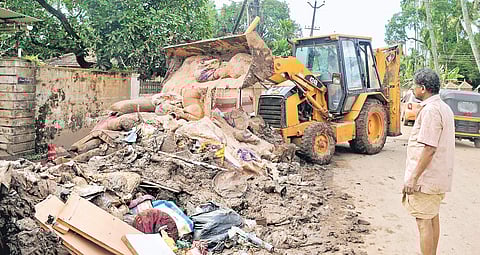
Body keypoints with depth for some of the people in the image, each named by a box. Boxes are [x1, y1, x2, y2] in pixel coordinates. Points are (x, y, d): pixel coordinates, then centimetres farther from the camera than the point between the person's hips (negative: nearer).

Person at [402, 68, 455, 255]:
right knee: (433, 218, 19)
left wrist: (413, 178, -21)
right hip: (440, 176, 10)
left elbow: (429, 148, -25)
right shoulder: (444, 108, 13)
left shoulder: (430, 110, -20)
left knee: (424, 221, -1)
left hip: (426, 177, -10)